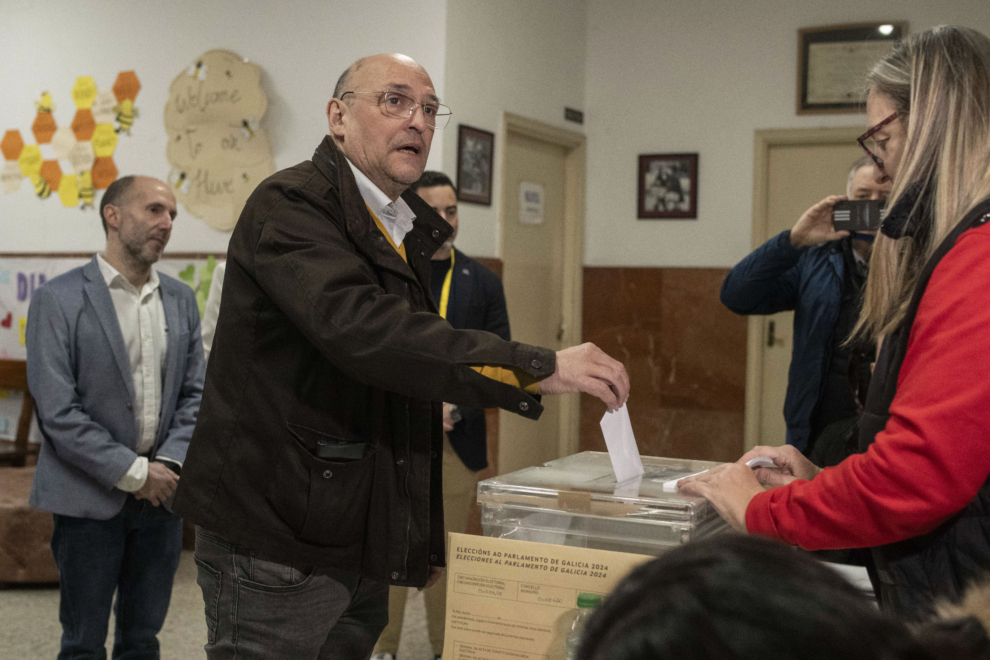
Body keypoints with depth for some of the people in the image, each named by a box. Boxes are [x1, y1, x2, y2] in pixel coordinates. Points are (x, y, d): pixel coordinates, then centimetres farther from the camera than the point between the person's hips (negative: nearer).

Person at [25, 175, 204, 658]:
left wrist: (169, 464, -7)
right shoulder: (58, 300, -9)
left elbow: (194, 393, 9)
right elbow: (57, 412, -14)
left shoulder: (181, 299, 8)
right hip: (90, 500, -4)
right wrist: (134, 472, -15)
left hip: (161, 493, 5)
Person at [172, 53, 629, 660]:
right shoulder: (290, 205, -12)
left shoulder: (405, 233, 15)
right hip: (277, 551, -8)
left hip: (364, 551, 8)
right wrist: (538, 367, -33)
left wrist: (428, 540, 19)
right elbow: (361, 328, -31)